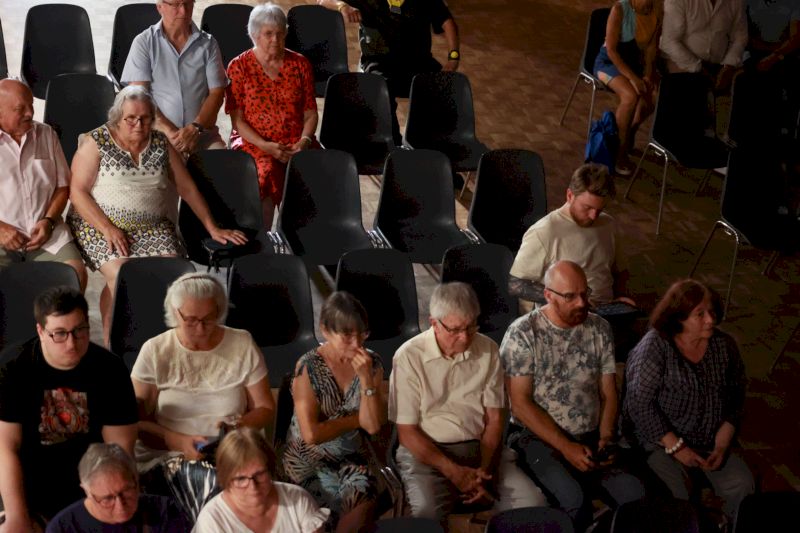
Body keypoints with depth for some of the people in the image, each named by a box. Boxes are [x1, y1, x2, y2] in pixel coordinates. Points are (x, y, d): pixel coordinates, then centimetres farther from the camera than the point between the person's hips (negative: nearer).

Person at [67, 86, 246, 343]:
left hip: (152, 228, 3)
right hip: (99, 225, -3)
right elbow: (78, 191, -5)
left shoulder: (161, 143, 10)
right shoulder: (96, 143, -1)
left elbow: (187, 188, 12)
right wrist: (107, 228, -16)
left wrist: (213, 228, 6)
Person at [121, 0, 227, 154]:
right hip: (157, 132, -2)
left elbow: (216, 92, 3)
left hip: (203, 133, 2)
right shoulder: (143, 42, 4)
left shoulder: (208, 44, 8)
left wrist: (195, 128, -14)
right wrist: (168, 130, -16)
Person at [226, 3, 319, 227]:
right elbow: (237, 119, -1)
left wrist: (304, 141, -10)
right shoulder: (239, 67, 3)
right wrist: (264, 146, -15)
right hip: (253, 142, -2)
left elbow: (310, 113, 10)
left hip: (296, 142, 2)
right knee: (266, 172, -35)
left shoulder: (300, 64, 11)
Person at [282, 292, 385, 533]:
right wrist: (356, 420, -6)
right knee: (360, 504, -25)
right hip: (310, 461, -3)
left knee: (363, 502, -27)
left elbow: (373, 426, -8)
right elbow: (311, 434, -15)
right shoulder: (308, 367, -12)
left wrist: (366, 377, -18)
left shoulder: (372, 364, -1)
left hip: (352, 457, 3)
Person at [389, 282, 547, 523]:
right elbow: (406, 431, -8)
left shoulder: (488, 349, 2)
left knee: (533, 503, -17)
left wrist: (485, 468, -11)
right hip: (426, 451, -4)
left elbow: (495, 419, 5)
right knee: (426, 511, -35)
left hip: (482, 447, 4)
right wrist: (454, 471, -19)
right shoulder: (409, 357, -9)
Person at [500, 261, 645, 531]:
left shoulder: (600, 329, 7)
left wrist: (606, 438, -8)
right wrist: (566, 447, -16)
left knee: (635, 494, -22)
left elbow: (608, 393, 10)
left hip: (592, 438, 4)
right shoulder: (523, 333, -8)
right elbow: (520, 403, -10)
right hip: (540, 439, -4)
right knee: (574, 499, -31)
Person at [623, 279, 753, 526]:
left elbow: (735, 399, 7)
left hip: (709, 441, 5)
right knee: (676, 493, -28)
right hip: (659, 439, -4)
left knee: (742, 485, -16)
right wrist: (676, 447, -18)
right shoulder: (654, 347, -14)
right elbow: (640, 403, -17)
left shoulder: (724, 345, 2)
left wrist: (722, 444, -6)